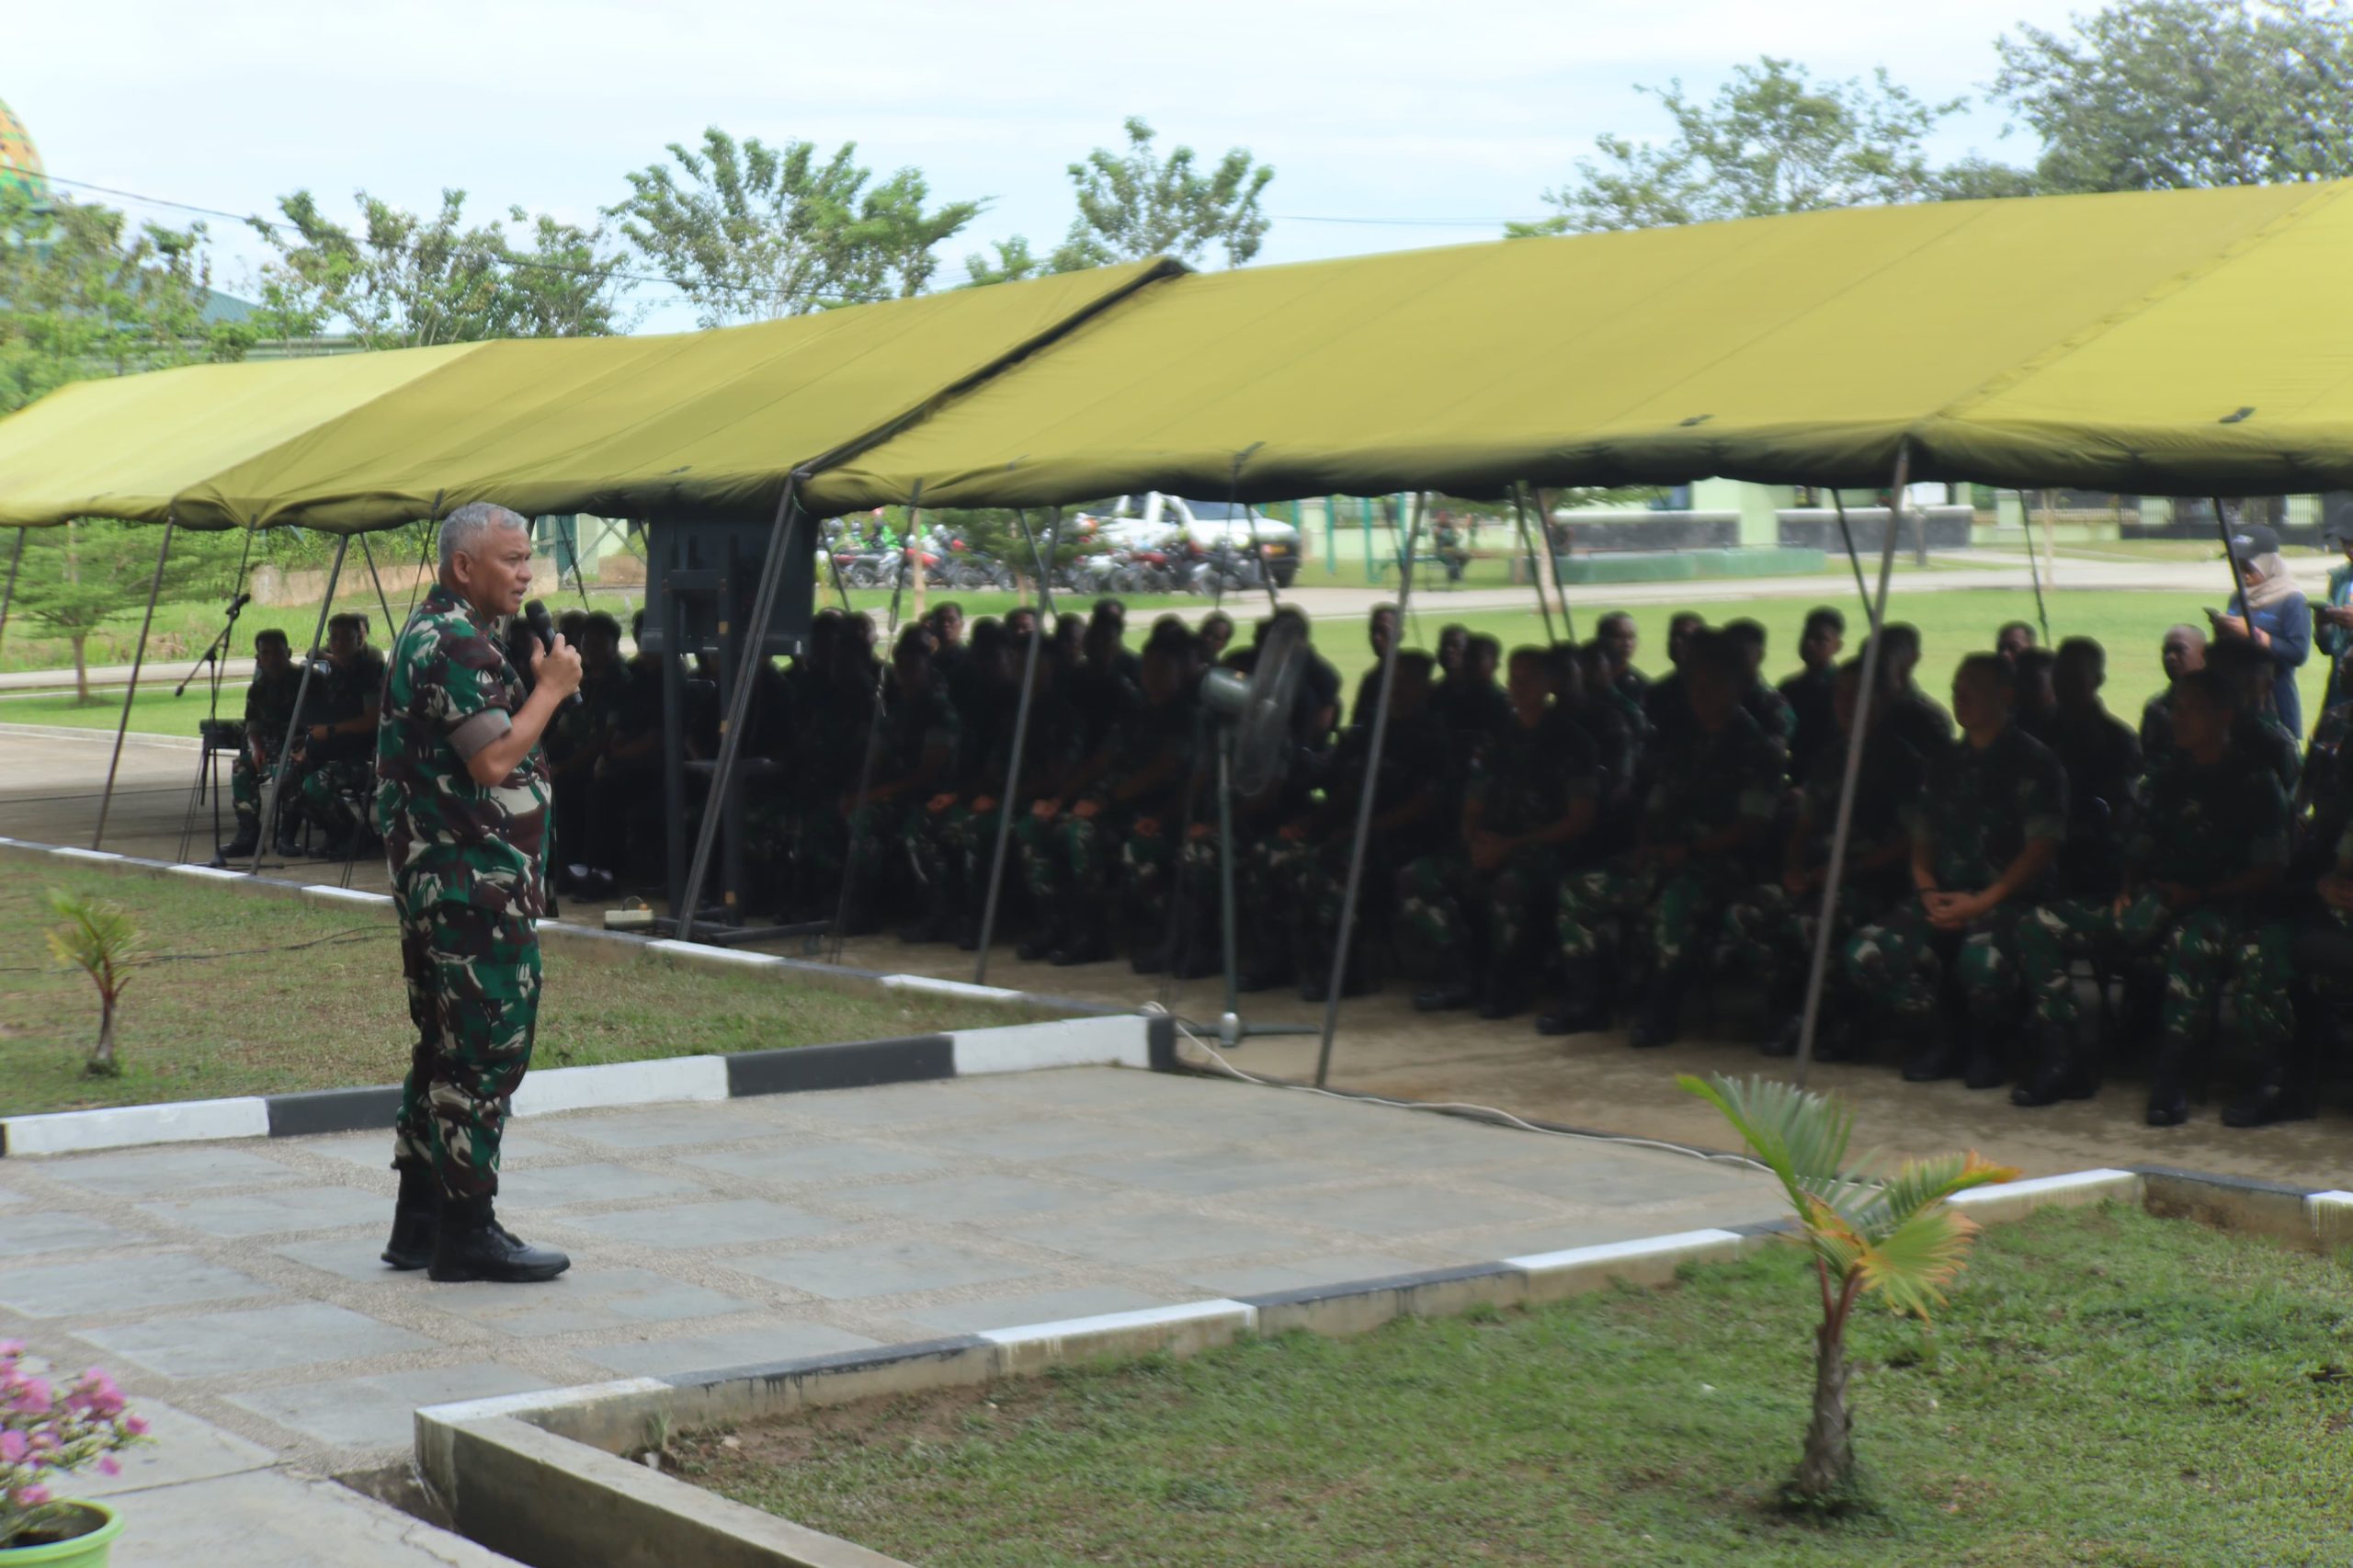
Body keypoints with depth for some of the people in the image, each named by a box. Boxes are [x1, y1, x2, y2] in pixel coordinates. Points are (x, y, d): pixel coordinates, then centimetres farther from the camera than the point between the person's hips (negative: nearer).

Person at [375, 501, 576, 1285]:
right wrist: (552, 689, -13)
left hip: (438, 878, 11)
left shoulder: (430, 633, 18)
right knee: (487, 1051, -6)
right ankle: (467, 1232, -1)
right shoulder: (457, 645, -16)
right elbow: (494, 759, -22)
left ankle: (420, 1221, 20)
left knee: (447, 1048, 15)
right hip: (475, 880, -11)